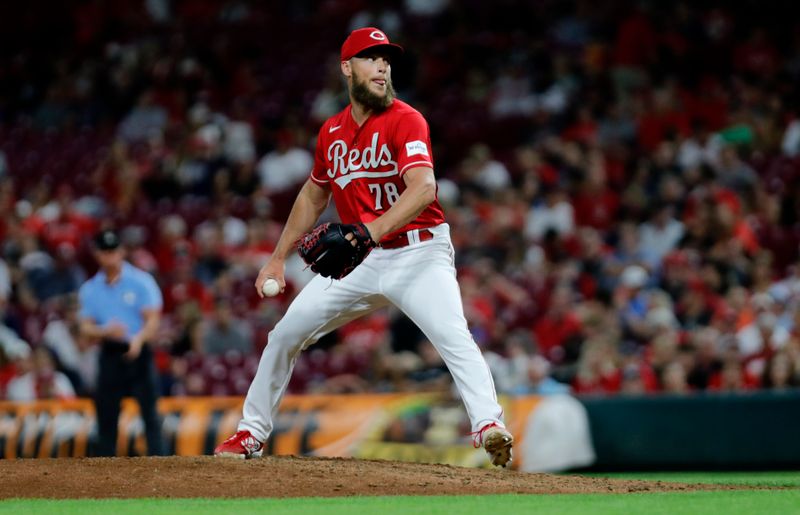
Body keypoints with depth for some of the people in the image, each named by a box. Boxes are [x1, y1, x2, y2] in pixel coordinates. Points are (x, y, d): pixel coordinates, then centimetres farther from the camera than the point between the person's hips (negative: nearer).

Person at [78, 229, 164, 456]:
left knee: (149, 411, -11)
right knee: (105, 417, 4)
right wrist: (106, 331, -16)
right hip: (109, 355, 3)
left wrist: (139, 339, -27)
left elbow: (153, 320, -7)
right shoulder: (90, 289, 9)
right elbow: (85, 328, 6)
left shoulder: (141, 281, -1)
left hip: (138, 353, -3)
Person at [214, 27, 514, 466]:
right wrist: (278, 258, 21)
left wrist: (370, 232, -40)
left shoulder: (405, 121, -12)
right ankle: (251, 434, 20)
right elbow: (313, 195, 24)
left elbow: (423, 188, -28)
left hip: (419, 253, -6)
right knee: (285, 334, 5)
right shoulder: (332, 132, 7)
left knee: (454, 338, -30)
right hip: (360, 261, 6)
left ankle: (489, 426, -36)